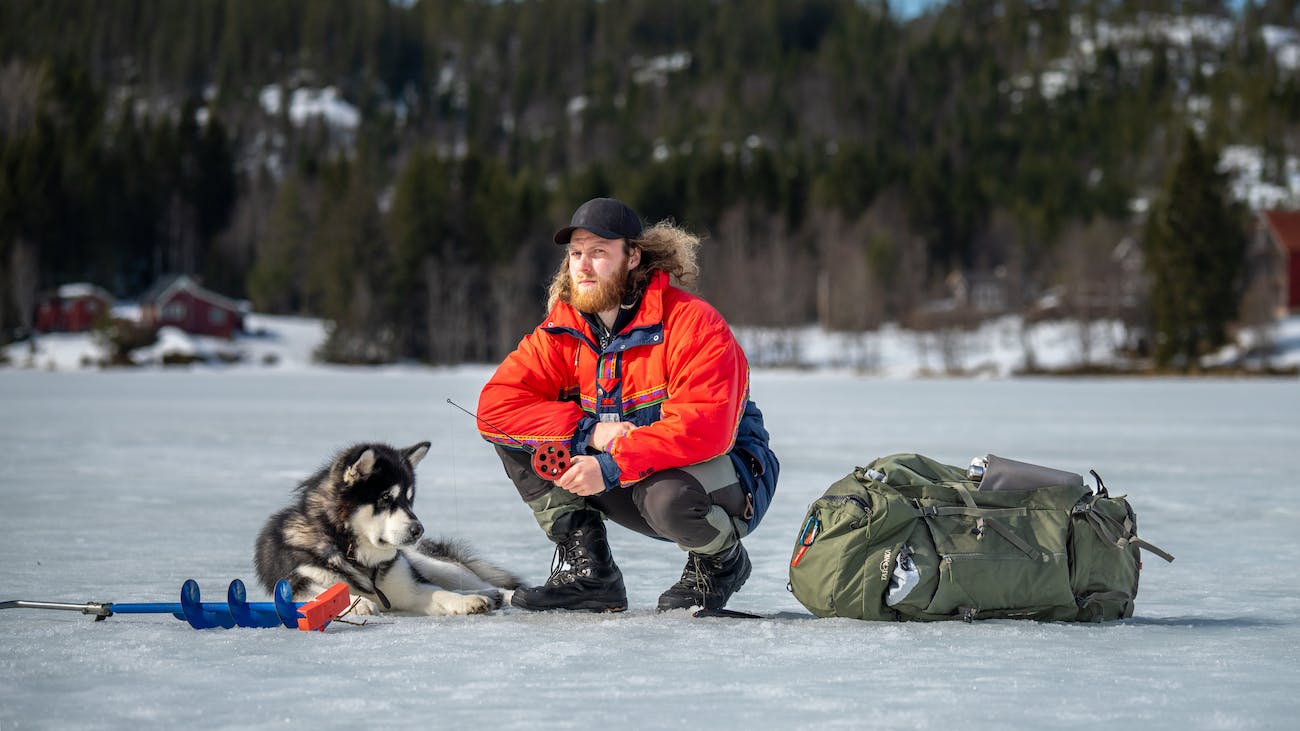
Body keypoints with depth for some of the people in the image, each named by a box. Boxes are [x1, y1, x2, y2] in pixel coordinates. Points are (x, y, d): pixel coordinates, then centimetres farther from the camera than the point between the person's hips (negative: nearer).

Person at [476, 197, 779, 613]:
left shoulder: (693, 323, -20)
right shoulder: (563, 332, -3)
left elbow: (703, 428, -33)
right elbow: (496, 404, -13)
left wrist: (611, 466, -38)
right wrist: (590, 431, -26)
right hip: (632, 486, 6)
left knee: (668, 495, -42)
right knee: (514, 434, -9)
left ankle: (722, 561, -5)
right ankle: (587, 574, -6)